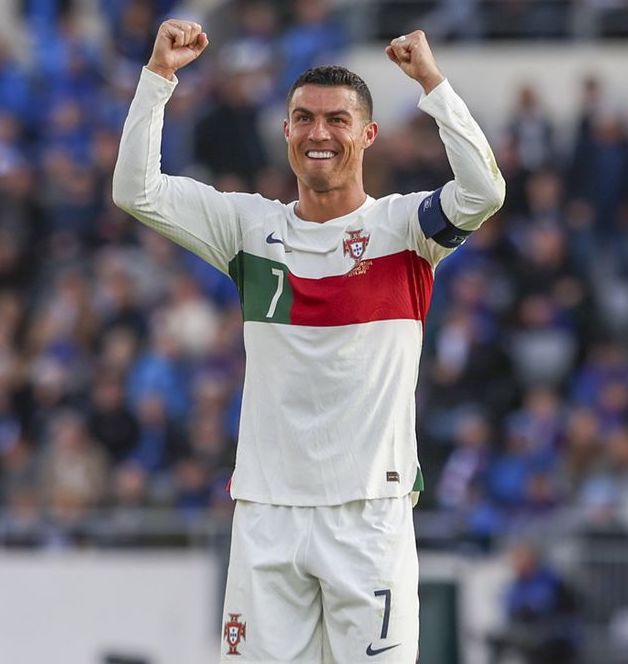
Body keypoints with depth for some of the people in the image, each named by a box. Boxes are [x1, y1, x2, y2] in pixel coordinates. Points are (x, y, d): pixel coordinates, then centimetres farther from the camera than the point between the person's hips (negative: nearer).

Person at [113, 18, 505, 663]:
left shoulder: (402, 225, 1)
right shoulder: (251, 226, 8)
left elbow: (483, 193, -18)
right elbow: (135, 191, 2)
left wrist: (431, 82, -17)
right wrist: (160, 74, -5)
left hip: (372, 510, -2)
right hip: (267, 509, 2)